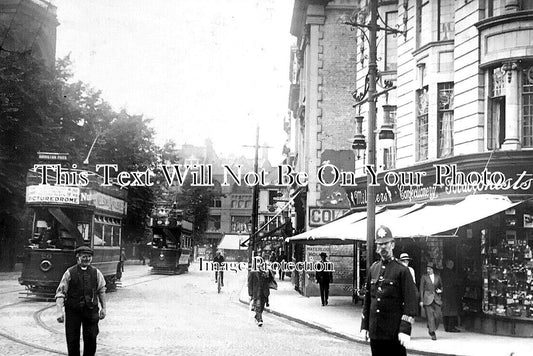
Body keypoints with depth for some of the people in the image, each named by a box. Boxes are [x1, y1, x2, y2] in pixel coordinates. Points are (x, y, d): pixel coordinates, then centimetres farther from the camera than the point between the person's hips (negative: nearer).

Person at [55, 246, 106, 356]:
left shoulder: (96, 273, 4)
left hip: (91, 310, 2)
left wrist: (103, 308, 12)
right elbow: (60, 293, -4)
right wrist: (60, 311, -13)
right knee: (72, 340, 2)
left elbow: (101, 291, 15)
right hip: (73, 311, -2)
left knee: (91, 338, 1)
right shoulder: (69, 273, -4)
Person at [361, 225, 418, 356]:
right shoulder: (373, 269, 11)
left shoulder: (402, 270, -5)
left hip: (394, 333, -5)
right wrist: (364, 326, 11)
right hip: (375, 332, 5)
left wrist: (405, 330, -17)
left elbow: (410, 302, -10)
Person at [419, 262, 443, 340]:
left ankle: (430, 328, 18)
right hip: (427, 299, -3)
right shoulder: (424, 277, 4)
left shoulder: (438, 277, 11)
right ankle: (432, 334, -5)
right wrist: (421, 300, -2)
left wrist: (440, 291, -1)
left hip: (436, 299, 3)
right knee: (430, 316, -8)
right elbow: (421, 289, 3)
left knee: (438, 315, -6)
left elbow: (441, 286, 23)